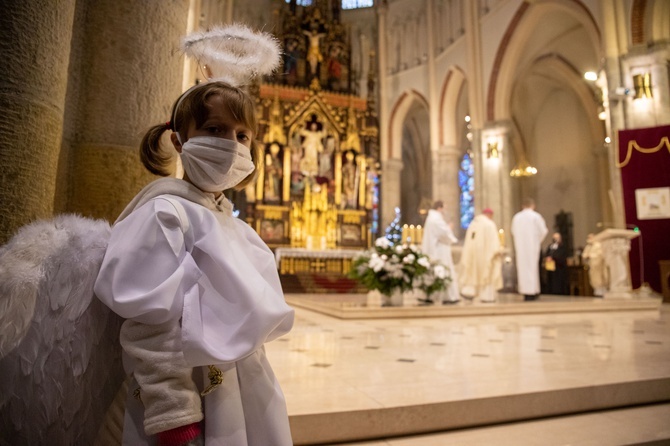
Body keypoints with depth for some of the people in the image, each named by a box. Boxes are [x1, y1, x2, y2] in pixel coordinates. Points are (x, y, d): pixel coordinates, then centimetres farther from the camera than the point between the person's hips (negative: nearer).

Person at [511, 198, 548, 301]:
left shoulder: (516, 217, 4)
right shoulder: (536, 216, -6)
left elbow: (513, 232, 9)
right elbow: (543, 231, -5)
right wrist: (539, 241, 11)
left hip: (520, 246, 3)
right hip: (533, 246, -3)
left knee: (522, 268, 5)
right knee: (533, 266, 2)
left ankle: (525, 292, 6)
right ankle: (533, 292, 3)